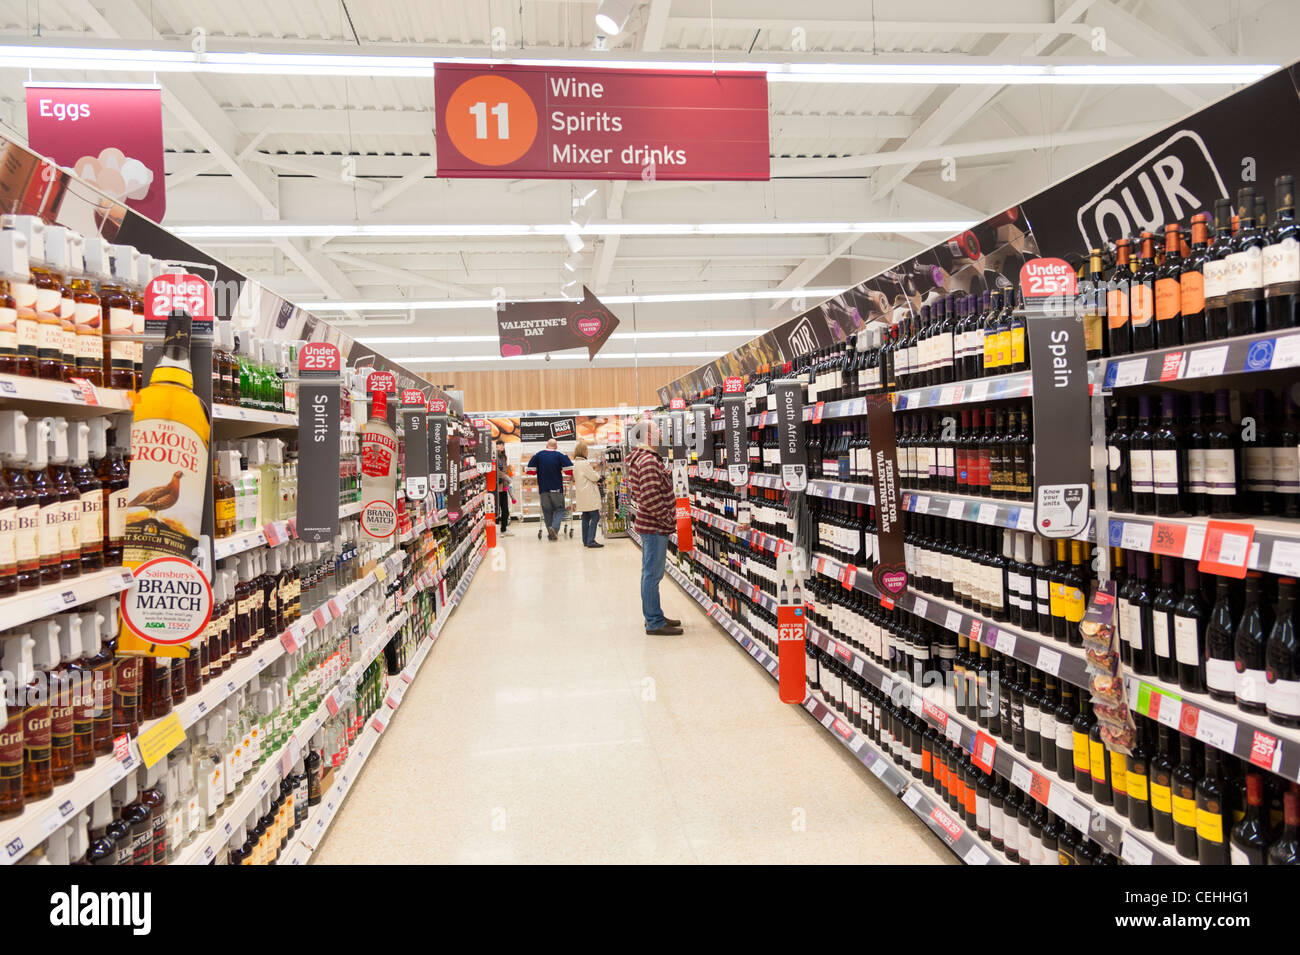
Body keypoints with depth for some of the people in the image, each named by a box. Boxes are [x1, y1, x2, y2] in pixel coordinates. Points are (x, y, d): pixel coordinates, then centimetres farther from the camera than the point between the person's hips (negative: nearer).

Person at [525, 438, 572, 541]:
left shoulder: (538, 455, 2)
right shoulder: (560, 456, -4)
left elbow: (530, 470, 4)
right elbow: (570, 469, -10)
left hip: (543, 489, 2)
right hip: (557, 488, -2)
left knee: (547, 511, 8)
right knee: (559, 509, 6)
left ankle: (551, 534, 7)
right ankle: (554, 527, -19)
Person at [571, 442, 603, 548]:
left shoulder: (575, 463, 12)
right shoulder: (584, 463, -17)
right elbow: (594, 477, -13)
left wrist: (594, 482, 13)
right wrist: (597, 474, 9)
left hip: (582, 495, 10)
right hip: (590, 495, -10)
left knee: (586, 518, 13)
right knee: (595, 517, -7)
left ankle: (586, 541, 16)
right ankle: (591, 541, -12)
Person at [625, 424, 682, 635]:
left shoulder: (640, 458, 15)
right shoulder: (649, 461, -19)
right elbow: (651, 498, -26)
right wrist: (668, 520, -15)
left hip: (649, 525, 11)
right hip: (655, 527, -11)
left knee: (650, 573, 16)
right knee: (652, 574, -4)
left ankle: (654, 616, 27)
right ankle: (654, 623, 2)